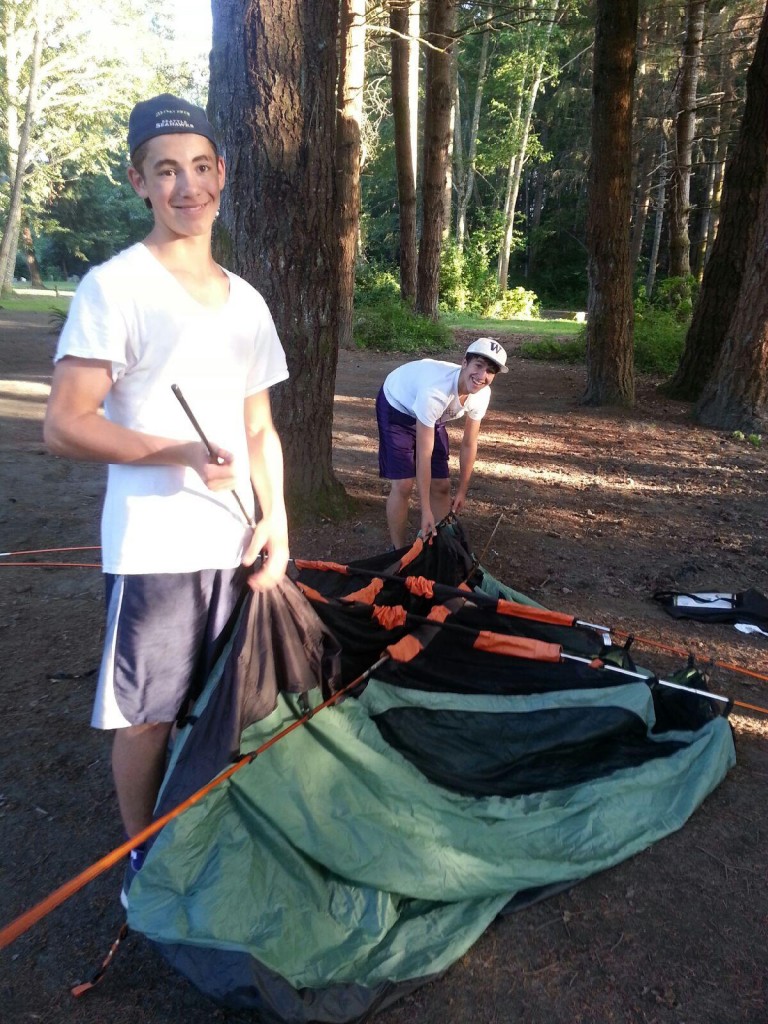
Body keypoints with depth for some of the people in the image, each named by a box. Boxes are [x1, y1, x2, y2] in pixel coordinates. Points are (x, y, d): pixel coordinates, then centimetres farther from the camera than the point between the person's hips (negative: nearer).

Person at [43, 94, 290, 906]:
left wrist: (275, 519, 2)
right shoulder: (114, 287, -9)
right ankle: (143, 859, 30)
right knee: (149, 714, 7)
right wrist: (177, 453, -24)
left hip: (236, 542, 6)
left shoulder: (245, 300, 11)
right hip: (153, 548, -6)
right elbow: (63, 426, -13)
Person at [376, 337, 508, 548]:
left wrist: (461, 491, -3)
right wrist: (426, 511, -36)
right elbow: (424, 454, -38)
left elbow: (469, 444, -9)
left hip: (430, 416, 6)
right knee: (403, 485, -12)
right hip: (397, 407, -6)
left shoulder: (482, 393, -23)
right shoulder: (435, 391, -42)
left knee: (441, 485, 1)